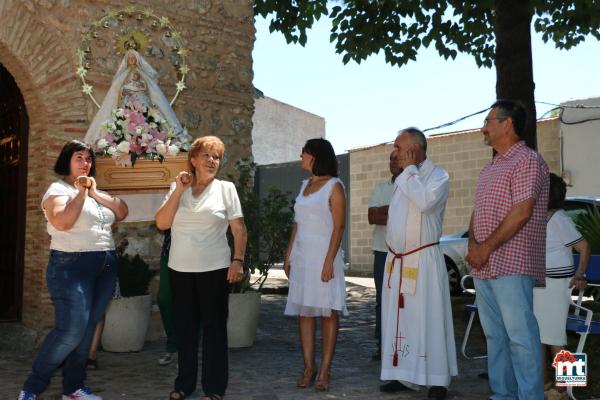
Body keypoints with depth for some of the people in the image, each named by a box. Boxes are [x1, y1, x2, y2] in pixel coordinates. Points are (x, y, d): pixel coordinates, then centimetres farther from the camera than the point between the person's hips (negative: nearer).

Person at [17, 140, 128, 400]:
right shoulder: (58, 189, -4)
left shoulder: (95, 190, 18)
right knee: (71, 329, -12)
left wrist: (95, 193, -2)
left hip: (105, 267, 7)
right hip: (72, 266, -7)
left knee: (87, 329, 8)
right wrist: (81, 192, -15)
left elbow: (122, 212, 7)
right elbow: (62, 222, -21)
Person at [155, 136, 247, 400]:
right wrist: (179, 190, -8)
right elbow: (161, 223, -3)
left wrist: (238, 261, -11)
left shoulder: (226, 189, 1)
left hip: (214, 269, -3)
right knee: (184, 327, 12)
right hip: (180, 269, 3)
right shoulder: (177, 188, 8)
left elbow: (239, 230, -1)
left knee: (214, 327, 4)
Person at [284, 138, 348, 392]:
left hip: (324, 255, -6)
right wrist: (288, 255, 12)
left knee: (328, 312, -2)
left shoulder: (334, 186, -5)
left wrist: (329, 261, -18)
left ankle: (325, 370, 2)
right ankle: (308, 368, 10)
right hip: (302, 255, 7)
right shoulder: (305, 185, 15)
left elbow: (338, 227, -10)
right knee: (304, 311, 4)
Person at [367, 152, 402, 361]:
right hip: (383, 250, 4)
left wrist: (384, 210, -8)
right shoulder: (380, 187, 14)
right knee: (382, 299, 6)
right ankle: (382, 344, 13)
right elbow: (372, 217, 2)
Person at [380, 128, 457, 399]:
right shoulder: (401, 179, 16)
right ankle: (403, 375, 18)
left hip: (423, 259, -7)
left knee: (428, 319, -4)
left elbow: (425, 201, -26)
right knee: (397, 318, 9)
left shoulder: (437, 175, -8)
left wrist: (410, 169, -16)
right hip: (396, 260, 7)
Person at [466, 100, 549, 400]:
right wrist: (473, 244, 2)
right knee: (495, 336, 12)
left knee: (520, 336, -7)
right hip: (483, 267, 9)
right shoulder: (489, 168, 21)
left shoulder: (527, 160, -7)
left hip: (511, 266, -9)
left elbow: (522, 212, -16)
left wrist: (487, 247, -14)